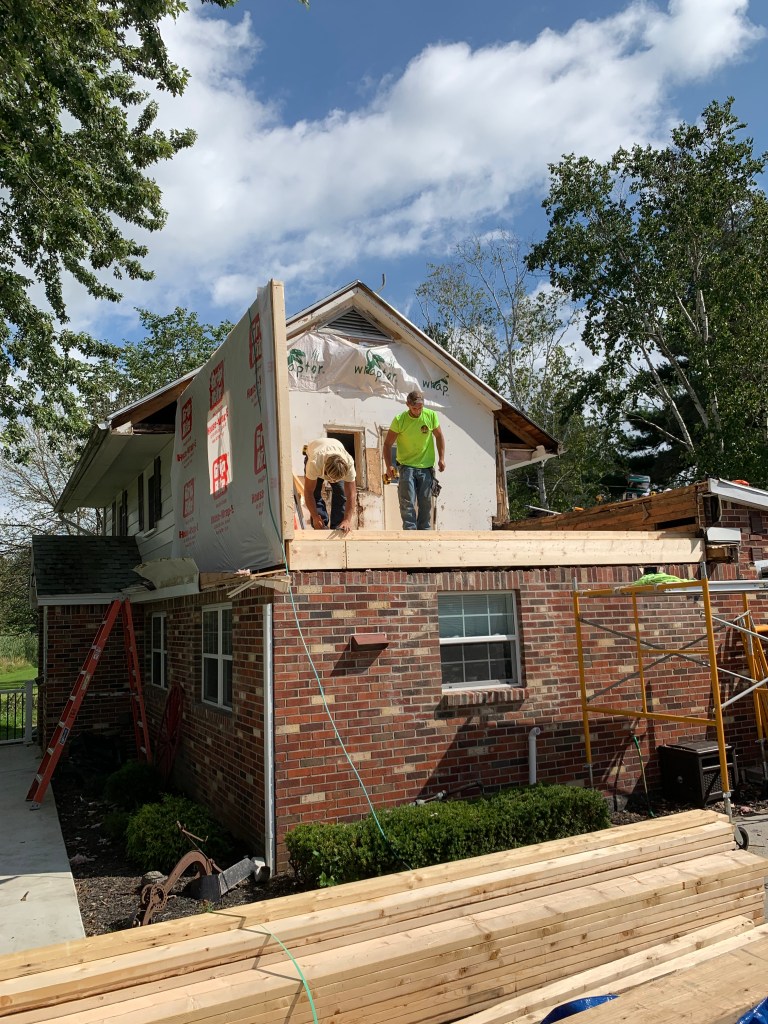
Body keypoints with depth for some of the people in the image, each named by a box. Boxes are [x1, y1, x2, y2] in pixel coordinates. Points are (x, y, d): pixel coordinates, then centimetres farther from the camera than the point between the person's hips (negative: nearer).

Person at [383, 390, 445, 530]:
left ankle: (425, 532, 19)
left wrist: (441, 458, 3)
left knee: (425, 503, 8)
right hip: (406, 466, -2)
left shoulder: (431, 415, -4)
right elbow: (387, 444, -4)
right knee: (407, 503, -8)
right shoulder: (399, 420, -10)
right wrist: (389, 466, -13)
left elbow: (439, 436, 11)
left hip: (426, 467, 2)